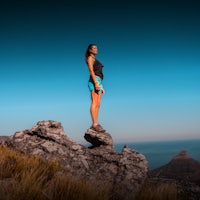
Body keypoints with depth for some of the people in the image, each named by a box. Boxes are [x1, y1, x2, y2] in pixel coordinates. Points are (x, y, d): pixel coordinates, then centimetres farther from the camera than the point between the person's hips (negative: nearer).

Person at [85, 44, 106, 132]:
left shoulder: (95, 60, 28)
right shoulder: (90, 58, 3)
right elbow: (91, 71, -10)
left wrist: (101, 87, 21)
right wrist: (96, 83, -21)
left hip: (98, 81, 9)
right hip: (94, 81, -9)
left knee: (98, 104, 1)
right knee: (94, 102, -16)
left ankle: (96, 124, -2)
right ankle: (94, 124, -21)